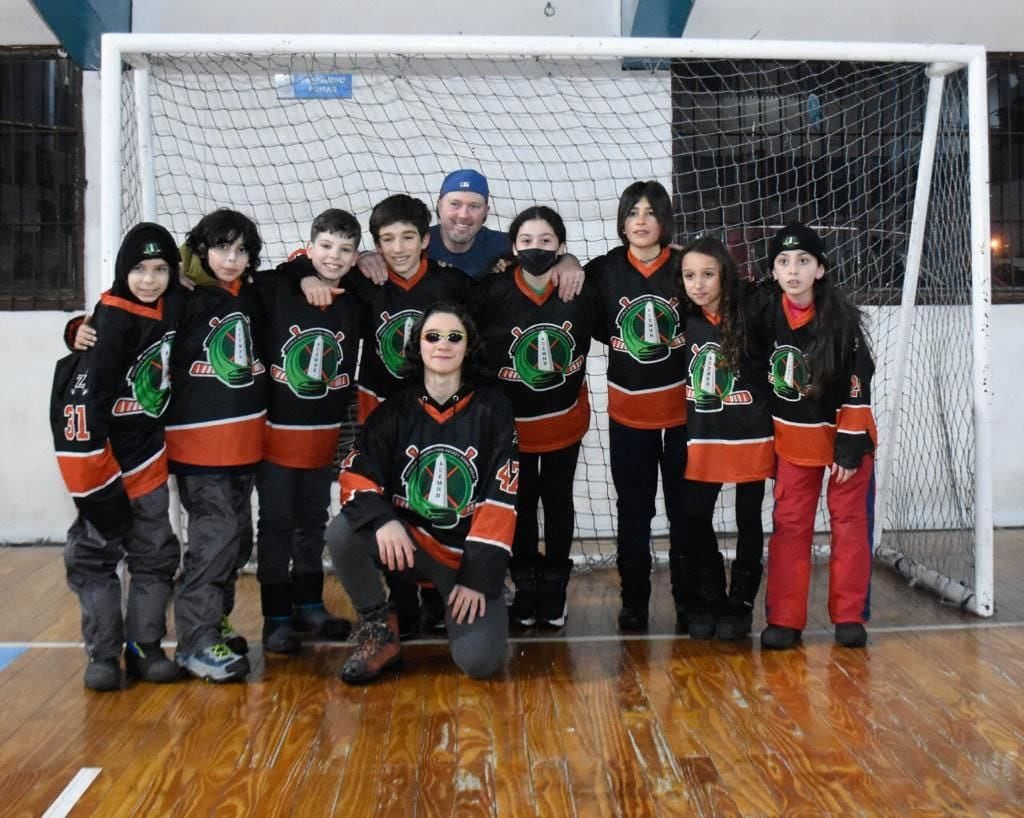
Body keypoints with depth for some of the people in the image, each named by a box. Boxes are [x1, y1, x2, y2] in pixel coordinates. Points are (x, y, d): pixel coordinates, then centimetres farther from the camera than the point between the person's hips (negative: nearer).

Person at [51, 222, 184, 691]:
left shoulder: (173, 306, -4)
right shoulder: (111, 322, -20)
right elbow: (80, 402, -23)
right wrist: (98, 484, -21)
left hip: (149, 456, 6)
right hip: (104, 457, -5)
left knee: (156, 554, 8)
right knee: (94, 553, 3)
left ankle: (146, 648, 18)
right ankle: (103, 655, 12)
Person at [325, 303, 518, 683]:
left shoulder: (492, 407, -4)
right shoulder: (396, 408, 2)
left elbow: (500, 498, -8)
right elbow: (356, 474, -6)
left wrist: (479, 575, -13)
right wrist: (382, 519, -28)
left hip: (469, 552, -2)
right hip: (409, 539, 2)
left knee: (479, 660, -21)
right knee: (342, 531, -28)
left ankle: (448, 600, 14)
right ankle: (378, 628, -4)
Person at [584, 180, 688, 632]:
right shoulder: (603, 270, -1)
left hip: (683, 408, -1)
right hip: (628, 412, 1)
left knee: (684, 509, 9)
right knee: (633, 511, 9)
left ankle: (688, 597, 23)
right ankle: (633, 601, 21)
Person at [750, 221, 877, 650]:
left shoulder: (841, 317, -20)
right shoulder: (763, 308, -12)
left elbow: (858, 386, -16)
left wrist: (851, 445, -16)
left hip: (844, 432, -3)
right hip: (792, 437, 3)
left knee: (850, 521, 5)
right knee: (789, 524, 4)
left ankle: (849, 615, 16)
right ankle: (784, 619, 10)